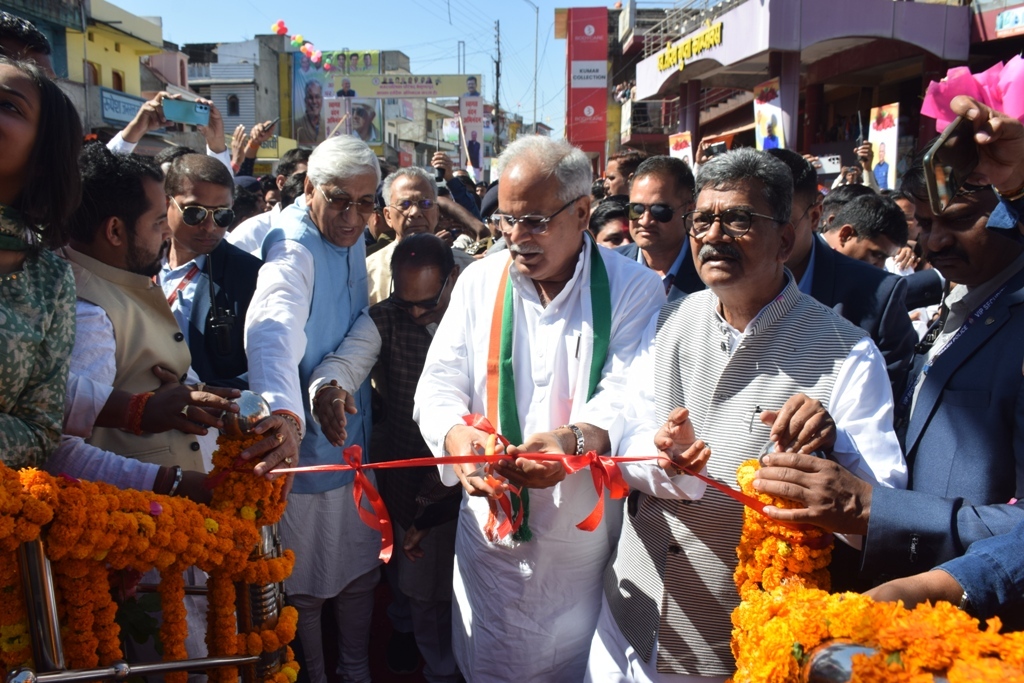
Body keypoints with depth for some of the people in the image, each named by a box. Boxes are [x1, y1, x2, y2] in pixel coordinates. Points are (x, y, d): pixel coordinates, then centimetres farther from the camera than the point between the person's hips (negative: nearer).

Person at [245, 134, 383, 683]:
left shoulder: (352, 238, 4)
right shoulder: (292, 249, -23)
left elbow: (369, 322, -1)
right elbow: (275, 332, -42)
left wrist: (341, 375, -21)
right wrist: (284, 413, -60)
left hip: (353, 432, 7)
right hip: (303, 439, -7)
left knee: (361, 569, 20)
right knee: (306, 584, 11)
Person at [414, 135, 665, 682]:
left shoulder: (634, 290, -8)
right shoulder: (479, 281, 2)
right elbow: (439, 383, -1)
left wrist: (575, 443, -37)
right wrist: (457, 434, -24)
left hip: (585, 542, -2)